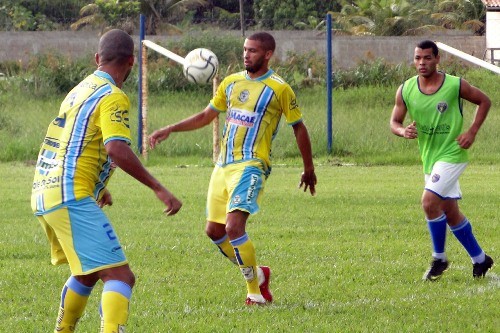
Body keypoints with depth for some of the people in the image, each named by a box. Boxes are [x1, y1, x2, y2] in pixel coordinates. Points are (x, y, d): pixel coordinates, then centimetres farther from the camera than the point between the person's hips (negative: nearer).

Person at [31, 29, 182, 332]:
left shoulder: (80, 90, 20)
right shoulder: (113, 97, -8)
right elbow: (117, 149, -23)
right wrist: (159, 189, -21)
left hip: (44, 195, 9)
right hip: (72, 198, -9)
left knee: (88, 274, 27)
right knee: (120, 277, -16)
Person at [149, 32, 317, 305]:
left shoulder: (279, 89, -4)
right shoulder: (231, 82, 13)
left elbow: (299, 128, 4)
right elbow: (206, 116, 21)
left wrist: (309, 169, 8)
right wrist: (169, 130, 12)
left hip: (251, 166, -7)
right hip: (223, 166, 7)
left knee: (234, 226, -21)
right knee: (214, 231, 7)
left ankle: (254, 290, -9)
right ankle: (257, 273, 26)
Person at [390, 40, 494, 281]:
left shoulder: (456, 85, -12)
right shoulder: (405, 90, -2)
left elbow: (484, 101, 2)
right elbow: (394, 122, 5)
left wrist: (472, 132, -9)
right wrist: (403, 131, -19)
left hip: (452, 154, -6)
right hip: (429, 158, 6)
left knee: (430, 201, -20)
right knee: (450, 212, 12)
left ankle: (439, 259, -4)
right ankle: (479, 259, 27)